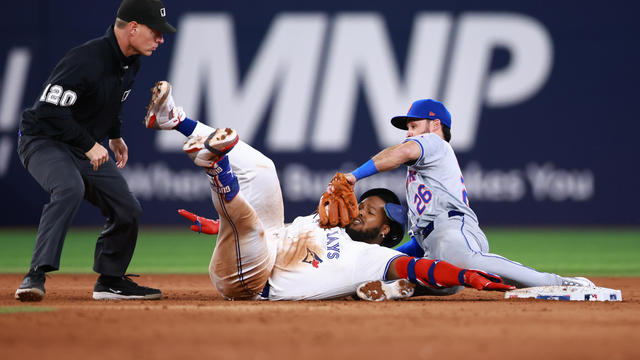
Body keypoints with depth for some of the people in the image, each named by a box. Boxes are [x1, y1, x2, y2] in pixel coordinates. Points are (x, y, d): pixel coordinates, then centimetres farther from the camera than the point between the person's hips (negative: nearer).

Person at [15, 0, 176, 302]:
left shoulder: (131, 63, 1)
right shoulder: (87, 60, -28)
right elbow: (51, 108, -31)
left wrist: (115, 135, 26)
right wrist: (90, 145, -27)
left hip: (89, 149, 9)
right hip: (43, 141, -9)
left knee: (128, 209, 4)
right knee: (69, 189, -37)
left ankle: (110, 281, 24)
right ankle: (36, 276, -39)